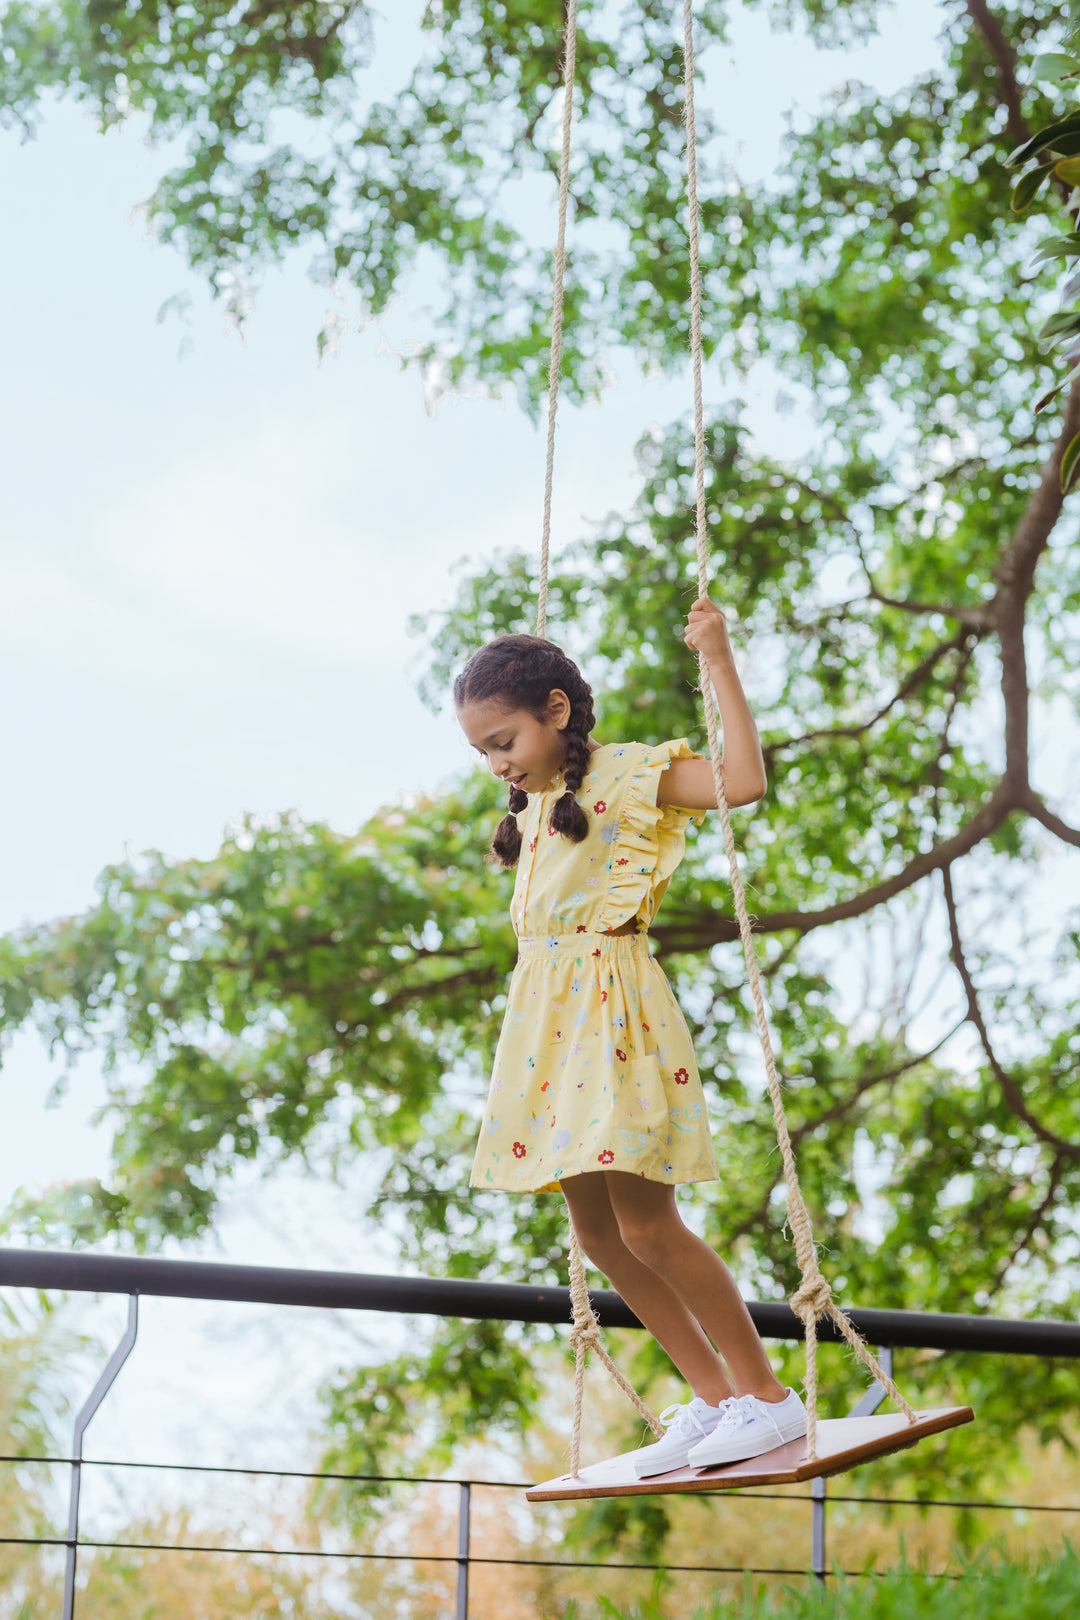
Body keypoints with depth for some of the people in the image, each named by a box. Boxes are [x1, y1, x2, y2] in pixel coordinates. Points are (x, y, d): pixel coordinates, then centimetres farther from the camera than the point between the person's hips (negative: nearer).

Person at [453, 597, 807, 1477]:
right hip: (547, 1012, 8)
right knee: (597, 1233, 7)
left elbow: (745, 780, -20)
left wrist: (718, 659, -18)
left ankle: (766, 1394, 0)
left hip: (614, 1008, -8)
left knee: (645, 1225, -11)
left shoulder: (629, 773, -6)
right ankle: (710, 1396, 15)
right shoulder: (537, 802, 18)